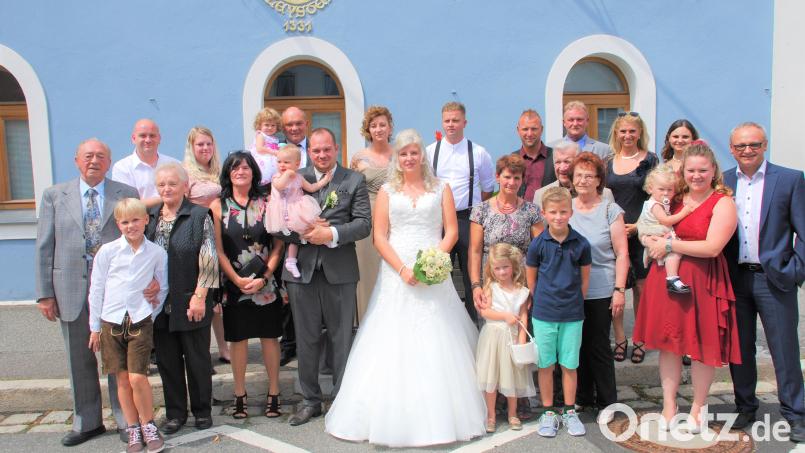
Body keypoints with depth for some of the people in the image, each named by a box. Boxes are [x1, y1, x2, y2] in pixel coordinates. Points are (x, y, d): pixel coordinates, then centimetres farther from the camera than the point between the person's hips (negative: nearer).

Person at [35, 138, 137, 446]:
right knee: (80, 361, 12)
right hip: (72, 291, 2)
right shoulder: (54, 196, 6)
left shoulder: (127, 195, 2)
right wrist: (44, 293, -1)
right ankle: (87, 422, 28)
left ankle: (125, 420, 21)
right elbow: (44, 248, 4)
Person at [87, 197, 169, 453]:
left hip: (140, 322, -2)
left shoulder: (157, 253, -1)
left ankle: (148, 426, 11)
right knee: (122, 379, 7)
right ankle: (133, 429, 19)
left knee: (138, 377, -9)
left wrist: (150, 316, 2)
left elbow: (163, 289, 8)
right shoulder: (107, 251, 0)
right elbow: (96, 289, 5)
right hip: (111, 321, 2)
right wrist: (94, 327, 6)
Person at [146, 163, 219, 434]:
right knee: (167, 359, 11)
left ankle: (202, 411, 23)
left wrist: (199, 297, -14)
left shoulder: (199, 216, -5)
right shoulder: (149, 218, 8)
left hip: (191, 303, -4)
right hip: (159, 303, 4)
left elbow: (209, 260, -10)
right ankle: (175, 413, 26)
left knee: (197, 358, 7)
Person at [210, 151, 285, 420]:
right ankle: (239, 396, 20)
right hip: (233, 283, 0)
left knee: (269, 336, 5)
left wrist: (263, 278, -9)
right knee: (237, 337, 7)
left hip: (265, 284, 0)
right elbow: (218, 250, -1)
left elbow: (278, 246, 0)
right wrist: (237, 280, -9)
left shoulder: (267, 204, 2)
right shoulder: (218, 206, 1)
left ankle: (273, 394, 17)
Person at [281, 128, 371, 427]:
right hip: (302, 270, 2)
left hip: (339, 270, -1)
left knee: (342, 339, 8)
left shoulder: (354, 180, 3)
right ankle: (310, 400, 25)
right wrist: (303, 232, -14)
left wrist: (331, 234, -18)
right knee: (306, 340, 11)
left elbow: (364, 223, -5)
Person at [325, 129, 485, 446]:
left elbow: (451, 232, 4)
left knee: (435, 345, -1)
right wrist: (403, 269, -10)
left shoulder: (441, 189, 10)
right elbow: (379, 236, 2)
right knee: (393, 346, -1)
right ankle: (393, 416, 9)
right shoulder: (387, 191, 10)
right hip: (396, 275, 0)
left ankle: (439, 416, 10)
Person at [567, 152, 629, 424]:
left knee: (598, 347, 3)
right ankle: (582, 398, 27)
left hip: (600, 292, -3)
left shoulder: (610, 210, -3)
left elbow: (622, 254, -3)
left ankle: (607, 402, 20)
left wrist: (619, 290, -9)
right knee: (577, 345, 11)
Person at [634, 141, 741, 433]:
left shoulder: (723, 203, -7)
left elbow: (712, 247, -18)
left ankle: (698, 408, 24)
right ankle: (669, 406, 21)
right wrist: (652, 241, 2)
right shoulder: (675, 199, 10)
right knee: (669, 342, 9)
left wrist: (670, 245, -14)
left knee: (702, 345, 6)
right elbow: (652, 227, 24)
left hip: (703, 281, -4)